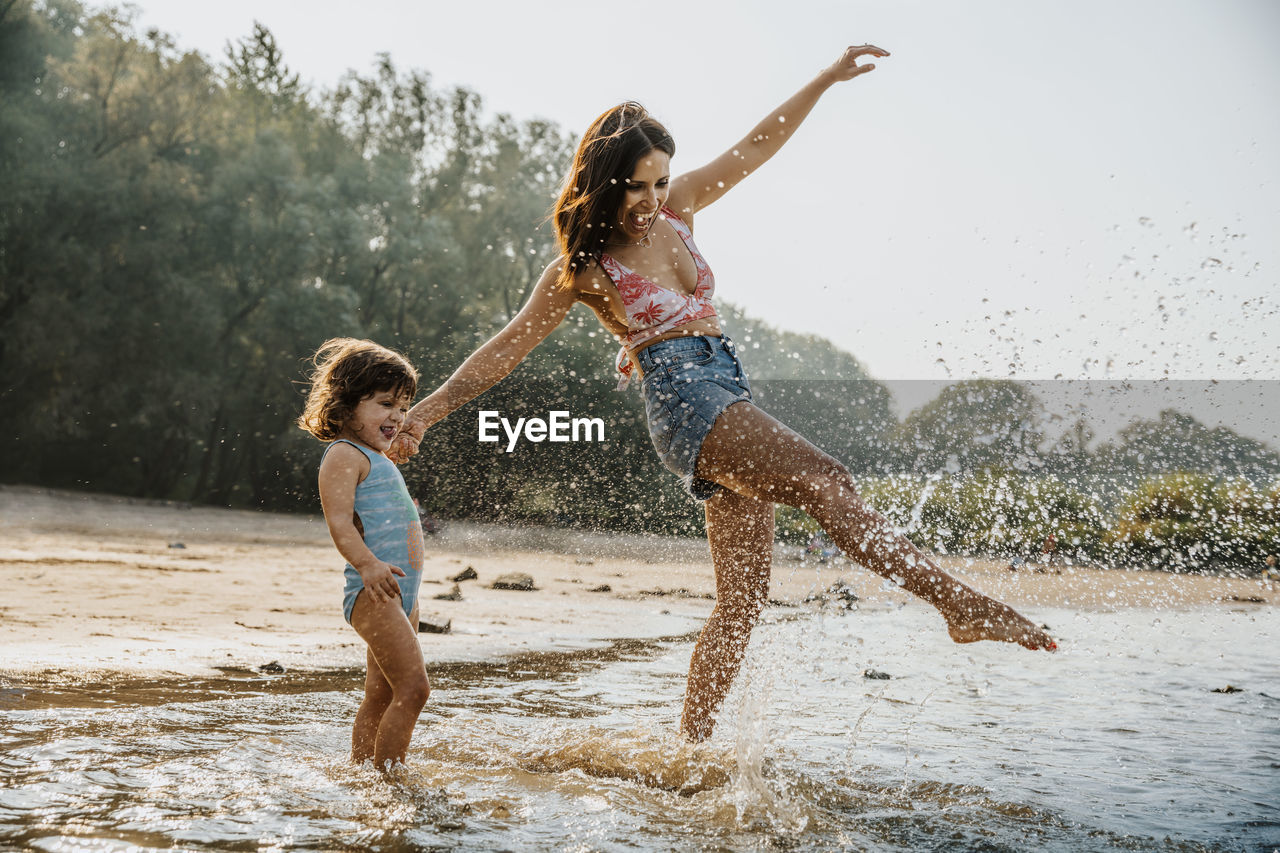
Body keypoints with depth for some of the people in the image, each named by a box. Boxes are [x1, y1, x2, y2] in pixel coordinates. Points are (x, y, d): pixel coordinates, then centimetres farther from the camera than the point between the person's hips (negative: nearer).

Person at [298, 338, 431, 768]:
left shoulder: (379, 459, 23)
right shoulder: (344, 455, -8)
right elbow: (339, 521, -21)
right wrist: (367, 564, -37)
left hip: (399, 592, 10)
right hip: (372, 592, -10)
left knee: (382, 697, 11)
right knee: (414, 687, -17)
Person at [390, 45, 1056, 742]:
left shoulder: (676, 210, 15)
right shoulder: (583, 267, 0)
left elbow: (757, 146, 19)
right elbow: (506, 349, 3)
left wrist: (824, 80, 13)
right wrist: (428, 410, -2)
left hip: (731, 399, 7)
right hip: (685, 398, -7)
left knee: (743, 596, 3)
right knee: (824, 483, -26)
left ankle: (692, 744, 7)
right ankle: (958, 602, -31)